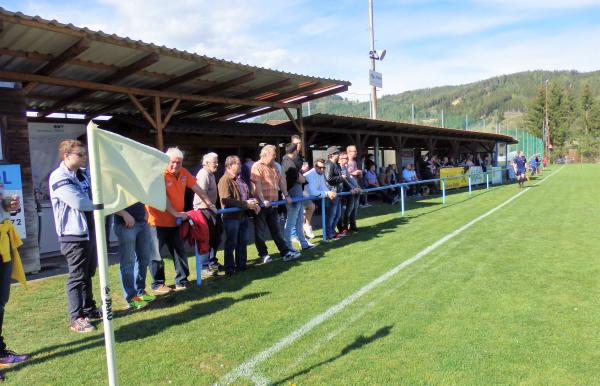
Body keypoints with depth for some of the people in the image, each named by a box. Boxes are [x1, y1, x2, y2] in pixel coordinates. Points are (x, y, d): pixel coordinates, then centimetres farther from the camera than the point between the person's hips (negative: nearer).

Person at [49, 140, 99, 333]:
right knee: (77, 277, -2)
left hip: (89, 231, 8)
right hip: (74, 235, -8)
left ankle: (89, 310, 30)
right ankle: (76, 319, 8)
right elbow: (79, 202, -24)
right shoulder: (59, 177, -15)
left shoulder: (84, 173, 10)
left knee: (88, 274, 17)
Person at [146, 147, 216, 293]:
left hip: (175, 221, 7)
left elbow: (197, 189, 8)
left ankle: (181, 281, 22)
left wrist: (210, 204, 9)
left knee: (179, 251, 12)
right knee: (156, 253, 4)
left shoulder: (184, 173, 1)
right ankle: (158, 284, 16)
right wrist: (176, 213, -26)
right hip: (157, 220, -6)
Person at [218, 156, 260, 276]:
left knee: (243, 241, 16)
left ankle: (241, 265, 29)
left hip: (243, 215, 9)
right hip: (231, 216, -9)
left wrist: (254, 204, 0)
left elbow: (249, 194, 21)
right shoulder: (225, 180, -15)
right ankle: (229, 269, 12)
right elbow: (226, 200, -24)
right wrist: (245, 204, -22)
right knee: (231, 243, 1)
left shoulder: (240, 179, 15)